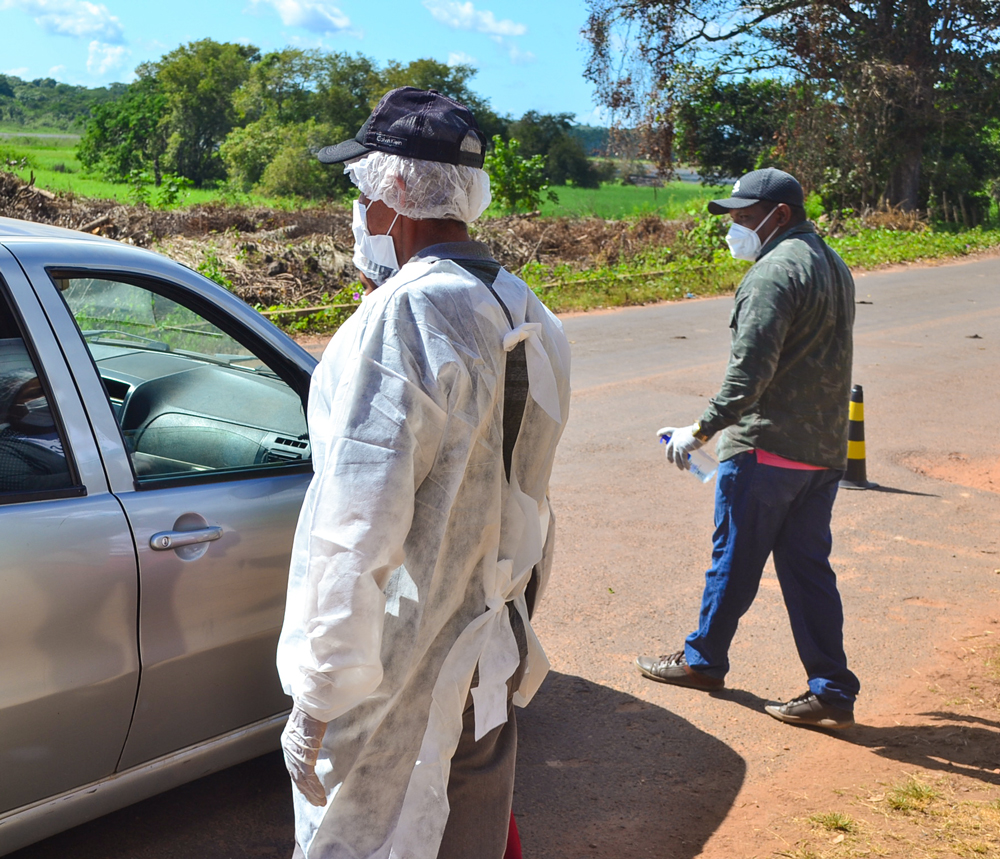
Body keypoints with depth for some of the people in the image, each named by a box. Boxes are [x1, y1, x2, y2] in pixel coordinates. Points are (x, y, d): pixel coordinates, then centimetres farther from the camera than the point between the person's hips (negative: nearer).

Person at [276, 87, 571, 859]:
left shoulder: (402, 316, -22)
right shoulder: (525, 314, 6)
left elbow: (360, 531, -24)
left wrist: (322, 696, -18)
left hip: (399, 680, -8)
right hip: (492, 667, 8)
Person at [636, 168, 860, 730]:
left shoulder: (775, 272, -15)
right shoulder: (834, 267, 16)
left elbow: (751, 371, -23)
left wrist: (701, 430, -19)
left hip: (767, 448, -9)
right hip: (825, 450, 9)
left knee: (735, 559, 7)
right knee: (808, 566, 11)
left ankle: (704, 660, 25)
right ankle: (832, 692, 10)